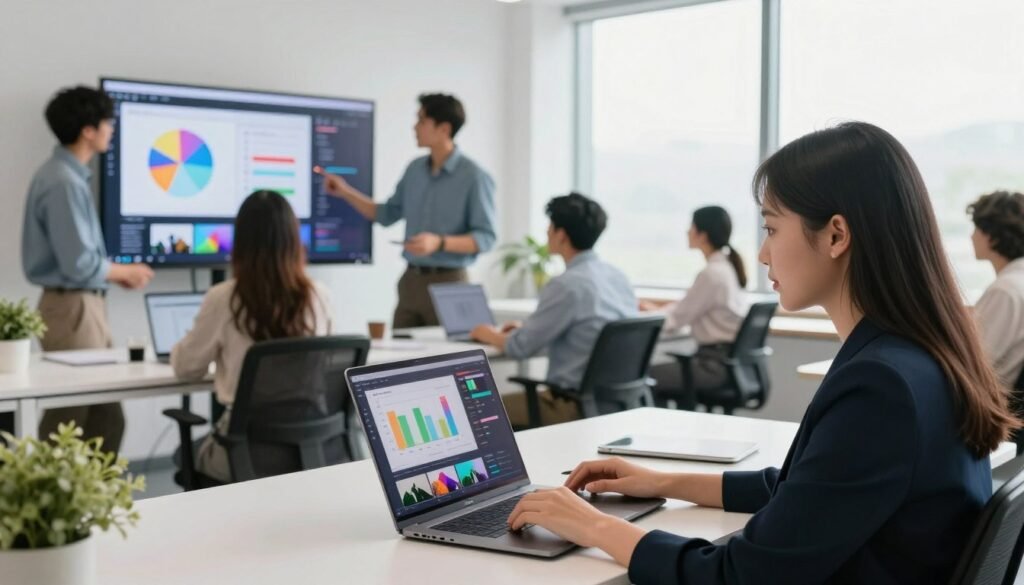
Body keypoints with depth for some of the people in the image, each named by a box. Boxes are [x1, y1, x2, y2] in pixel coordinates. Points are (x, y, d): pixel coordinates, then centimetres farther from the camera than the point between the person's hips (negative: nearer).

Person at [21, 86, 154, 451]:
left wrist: (116, 273, 9)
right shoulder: (64, 182, -19)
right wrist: (126, 272, -6)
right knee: (68, 422, 1)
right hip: (73, 308, -10)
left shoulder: (68, 174, 12)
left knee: (106, 416, 14)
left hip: (84, 304, 10)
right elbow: (79, 265, -22)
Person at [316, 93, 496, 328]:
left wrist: (439, 242, -26)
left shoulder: (474, 176, -11)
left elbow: (485, 238, -13)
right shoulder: (415, 169, 9)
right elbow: (386, 214, 19)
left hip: (448, 282, -6)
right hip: (411, 281, 6)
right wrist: (346, 191, 10)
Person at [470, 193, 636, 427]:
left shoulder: (567, 284, -18)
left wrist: (490, 335, 9)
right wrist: (527, 329, 22)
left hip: (578, 403, -9)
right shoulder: (618, 276, 8)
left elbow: (520, 347, -11)